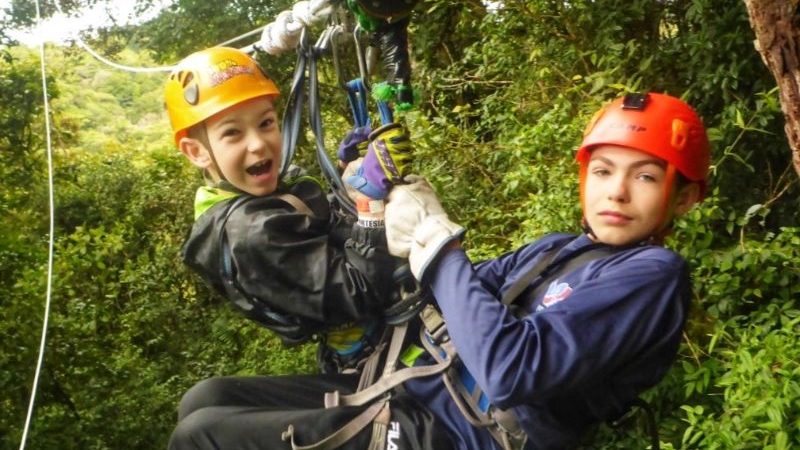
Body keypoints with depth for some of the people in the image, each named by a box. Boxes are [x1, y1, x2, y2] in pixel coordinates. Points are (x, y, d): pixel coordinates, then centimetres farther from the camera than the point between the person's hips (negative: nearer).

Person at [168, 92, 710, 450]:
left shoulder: (654, 275, -12)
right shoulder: (555, 249, 14)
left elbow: (514, 369, -25)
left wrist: (439, 246, -16)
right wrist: (413, 238, -4)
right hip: (413, 397, 8)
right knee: (208, 398, 5)